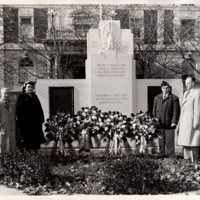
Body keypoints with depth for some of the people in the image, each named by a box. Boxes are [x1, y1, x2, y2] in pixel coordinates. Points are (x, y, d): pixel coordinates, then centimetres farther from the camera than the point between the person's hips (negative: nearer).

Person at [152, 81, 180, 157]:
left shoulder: (174, 98, 2)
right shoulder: (157, 98, 15)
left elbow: (176, 111, -3)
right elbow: (154, 110, 14)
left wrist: (174, 122, -11)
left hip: (169, 124, -3)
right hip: (159, 124, 3)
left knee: (170, 141, -1)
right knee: (161, 141, 7)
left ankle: (170, 156, 7)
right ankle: (162, 155, 15)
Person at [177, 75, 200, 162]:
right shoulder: (185, 93, 18)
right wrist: (180, 124, 14)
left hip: (192, 122, -8)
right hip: (184, 122, 8)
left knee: (192, 143, -5)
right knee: (184, 142, 9)